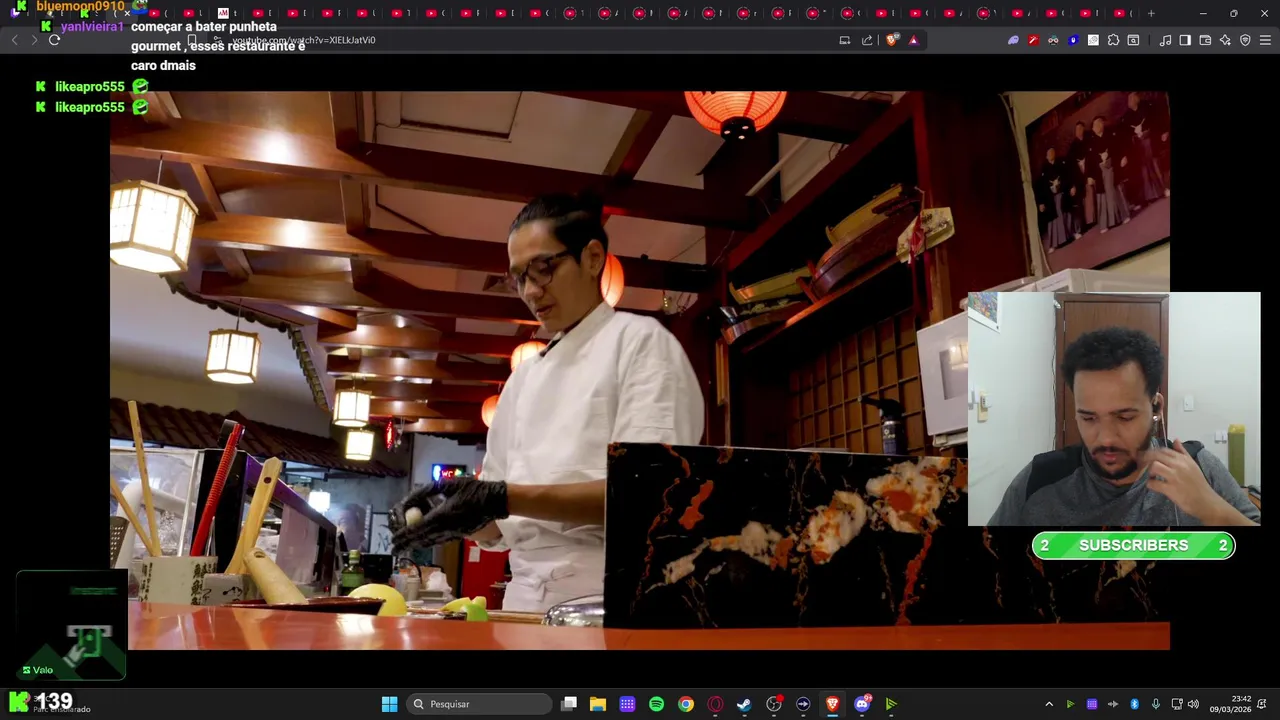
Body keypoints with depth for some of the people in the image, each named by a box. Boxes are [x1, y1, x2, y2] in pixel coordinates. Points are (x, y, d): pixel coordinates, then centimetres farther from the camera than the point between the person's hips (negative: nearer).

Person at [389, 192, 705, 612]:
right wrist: (456, 515, -6)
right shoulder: (524, 376, 15)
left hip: (609, 597, -5)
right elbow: (499, 526, 15)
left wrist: (504, 499, -21)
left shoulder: (640, 340, -3)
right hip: (527, 599, 6)